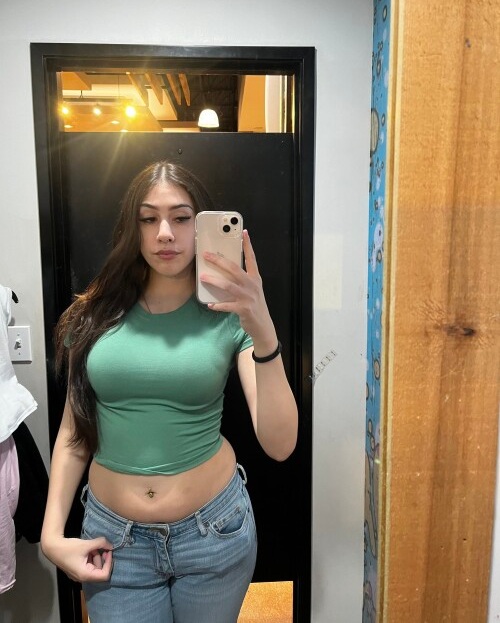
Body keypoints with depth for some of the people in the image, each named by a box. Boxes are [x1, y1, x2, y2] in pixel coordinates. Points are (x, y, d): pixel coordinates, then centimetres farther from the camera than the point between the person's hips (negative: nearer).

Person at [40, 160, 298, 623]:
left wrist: (264, 335, -31)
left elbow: (280, 444, -19)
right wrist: (52, 533, 2)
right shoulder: (96, 315, -4)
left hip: (214, 531, 0)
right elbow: (74, 429, 5)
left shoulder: (229, 316, -11)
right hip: (113, 536, 1)